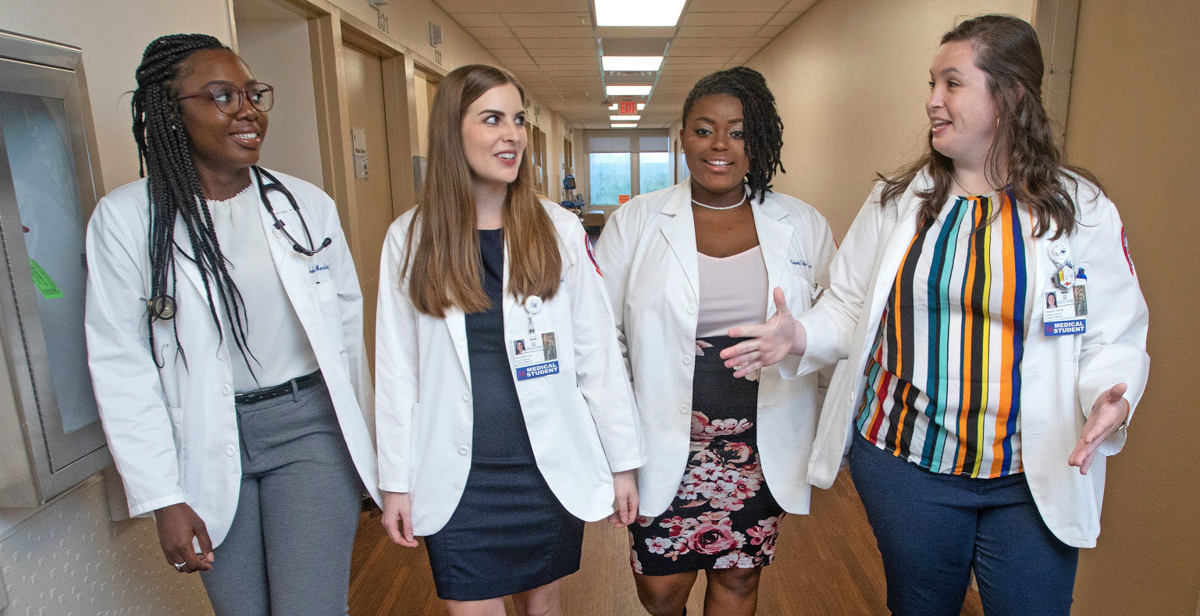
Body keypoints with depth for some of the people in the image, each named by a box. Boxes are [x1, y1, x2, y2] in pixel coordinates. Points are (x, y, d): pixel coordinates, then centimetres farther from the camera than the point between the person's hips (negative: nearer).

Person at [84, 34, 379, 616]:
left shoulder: (306, 203, 0)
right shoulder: (125, 217, -5)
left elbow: (348, 323, 5)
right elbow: (121, 367, -4)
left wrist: (361, 443, 8)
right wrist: (163, 499, -6)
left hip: (310, 424, 0)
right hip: (207, 443, 0)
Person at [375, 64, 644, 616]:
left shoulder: (559, 229, -5)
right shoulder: (410, 237, -3)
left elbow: (598, 353, -3)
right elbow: (397, 368, 0)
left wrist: (623, 461, 0)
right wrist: (396, 481, 3)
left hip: (552, 468, 1)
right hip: (456, 477, 0)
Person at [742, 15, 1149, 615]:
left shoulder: (1080, 208, -3)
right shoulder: (897, 200, 1)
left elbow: (1114, 339, -3)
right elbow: (851, 309, 2)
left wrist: (1111, 400, -23)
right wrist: (801, 336, -16)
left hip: (1036, 479, -1)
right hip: (903, 459, 1)